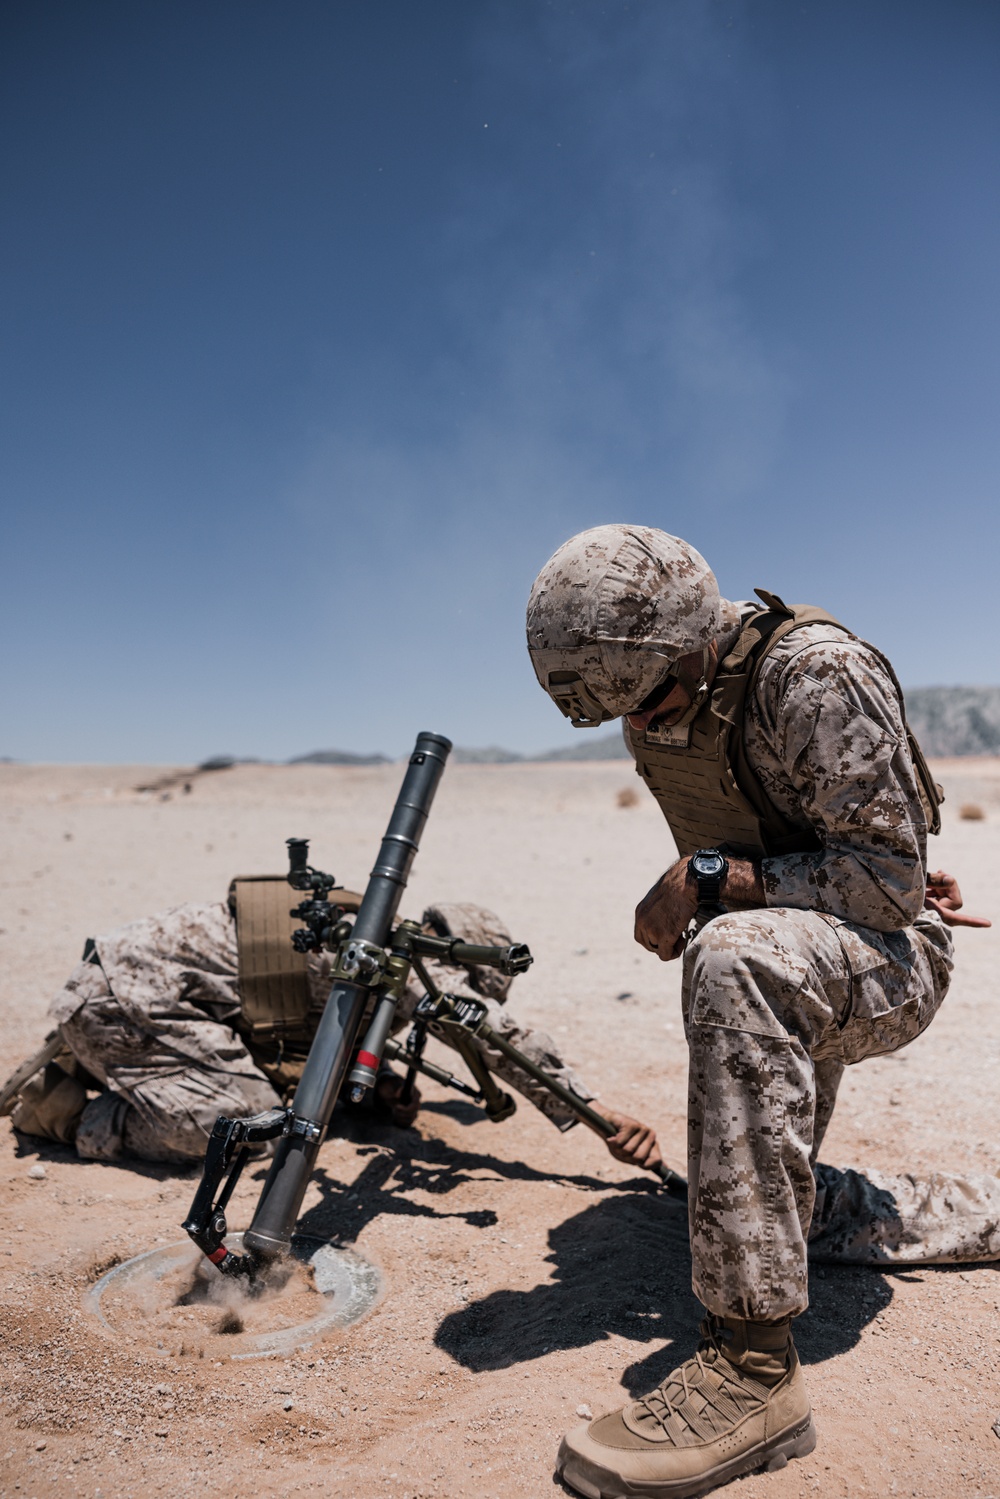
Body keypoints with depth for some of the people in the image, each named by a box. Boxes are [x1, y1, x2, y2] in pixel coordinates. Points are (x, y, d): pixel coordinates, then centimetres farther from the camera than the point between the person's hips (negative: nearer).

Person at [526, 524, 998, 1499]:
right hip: (780, 969, 8)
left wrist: (712, 876, -30)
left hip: (890, 960, -8)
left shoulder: (819, 673, -25)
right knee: (771, 1208, 16)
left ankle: (755, 1364, -34)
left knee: (735, 959, -42)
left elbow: (890, 879, -25)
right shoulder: (652, 697, -2)